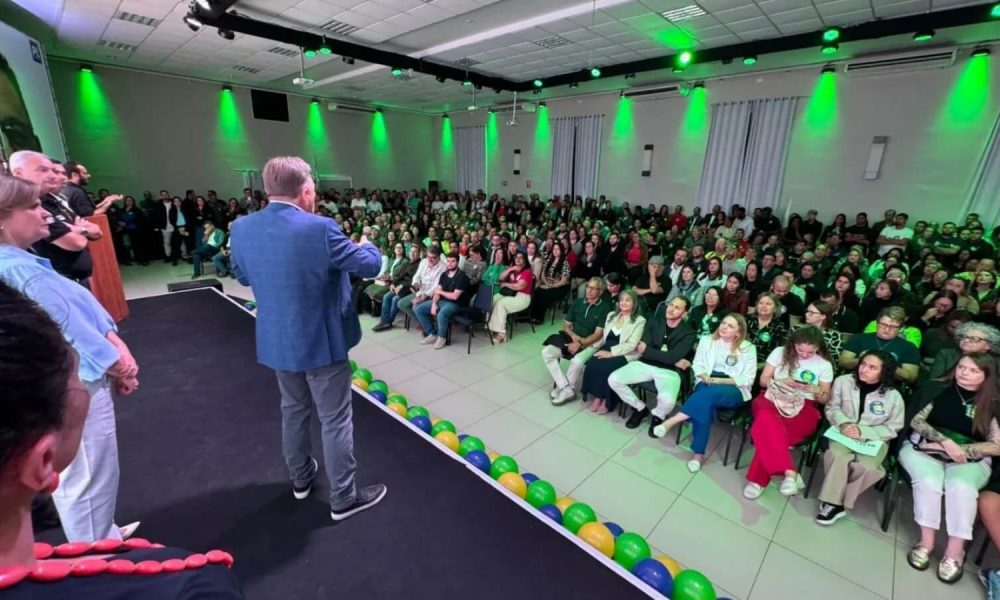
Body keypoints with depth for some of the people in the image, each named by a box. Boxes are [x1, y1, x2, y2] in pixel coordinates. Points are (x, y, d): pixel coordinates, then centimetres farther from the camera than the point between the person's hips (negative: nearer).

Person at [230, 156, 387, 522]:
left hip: (276, 340, 6)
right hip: (322, 341, -6)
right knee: (335, 420, 7)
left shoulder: (242, 228, -4)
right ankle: (344, 498, 22)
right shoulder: (320, 229, -23)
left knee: (293, 410, 24)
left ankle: (301, 478, 43)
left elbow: (243, 277, 12)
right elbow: (370, 265, -15)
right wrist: (367, 244, 6)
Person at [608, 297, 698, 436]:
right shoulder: (654, 321, 7)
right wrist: (674, 360, -10)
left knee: (667, 399, -35)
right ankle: (640, 409, 11)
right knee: (613, 379, -15)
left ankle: (657, 416, 7)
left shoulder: (689, 333, -3)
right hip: (645, 364, 4)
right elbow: (645, 346, -4)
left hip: (670, 371, -4)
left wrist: (645, 350, -9)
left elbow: (673, 357, -15)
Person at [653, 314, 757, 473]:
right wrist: (705, 377, -13)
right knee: (706, 403, -35)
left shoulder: (748, 348, 3)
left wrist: (721, 380, -14)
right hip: (707, 384, 2)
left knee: (711, 393, -39)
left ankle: (672, 421, -40)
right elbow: (697, 365, 9)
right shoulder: (707, 341, 11)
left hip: (733, 390, -2)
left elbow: (748, 379, -1)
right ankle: (698, 454, -29)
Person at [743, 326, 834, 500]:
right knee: (768, 420, -40)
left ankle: (757, 479, -28)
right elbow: (763, 380, 8)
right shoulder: (779, 352, 6)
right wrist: (781, 382, -12)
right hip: (773, 398, 1)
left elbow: (825, 399, 13)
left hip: (804, 407, 0)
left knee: (767, 430, -34)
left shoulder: (824, 365, 8)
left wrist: (817, 391, -10)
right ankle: (789, 473, -39)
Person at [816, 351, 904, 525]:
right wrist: (843, 424, -16)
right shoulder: (843, 381, -6)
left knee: (865, 467, -29)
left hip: (874, 439, 0)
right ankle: (833, 502, -16)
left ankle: (835, 501, -7)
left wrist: (863, 431, -19)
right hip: (844, 433, 0)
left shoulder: (893, 396, -7)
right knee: (837, 456, -32)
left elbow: (893, 428, -4)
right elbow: (832, 408, 4)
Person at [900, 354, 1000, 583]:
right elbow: (916, 421, -3)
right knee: (929, 480, -31)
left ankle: (955, 552, -19)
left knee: (961, 486, -31)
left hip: (970, 459, 1)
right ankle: (926, 542, -17)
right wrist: (946, 441, -17)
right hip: (922, 448, -1)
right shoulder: (936, 388, 1)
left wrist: (956, 449, -15)